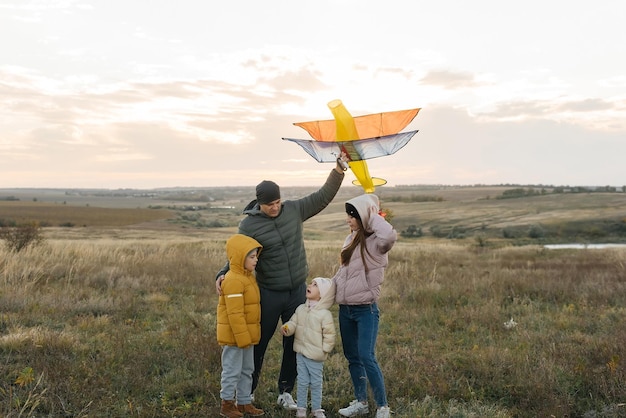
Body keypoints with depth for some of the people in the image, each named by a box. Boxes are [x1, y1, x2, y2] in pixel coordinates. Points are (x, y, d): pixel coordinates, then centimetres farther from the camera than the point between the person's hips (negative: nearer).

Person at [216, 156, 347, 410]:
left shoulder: (294, 209, -3)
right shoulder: (249, 225, -12)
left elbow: (323, 197, 1)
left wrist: (339, 169, -8)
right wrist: (222, 275, -23)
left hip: (298, 291, 3)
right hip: (268, 294, -3)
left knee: (294, 343, 11)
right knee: (258, 343, 9)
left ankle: (285, 392, 25)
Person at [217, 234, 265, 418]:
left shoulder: (248, 276, 10)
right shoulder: (234, 281, -22)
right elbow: (235, 313, -25)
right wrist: (242, 338, -22)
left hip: (246, 335, 10)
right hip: (234, 336, -10)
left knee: (247, 370, 17)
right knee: (232, 371, 2)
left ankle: (244, 403, 27)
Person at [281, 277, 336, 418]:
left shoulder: (325, 314, -16)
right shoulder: (301, 309, 2)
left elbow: (329, 335, -13)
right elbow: (293, 323, 3)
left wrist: (324, 350, -12)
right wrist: (286, 328, -17)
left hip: (315, 357, -4)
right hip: (300, 353, 4)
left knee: (316, 383, 9)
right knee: (302, 382, 13)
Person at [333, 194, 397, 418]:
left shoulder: (376, 243, -14)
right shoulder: (351, 239, 10)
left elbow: (390, 236, -39)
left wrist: (373, 216, -24)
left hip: (366, 309, -8)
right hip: (345, 309, 8)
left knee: (367, 357, -11)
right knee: (352, 357, 14)